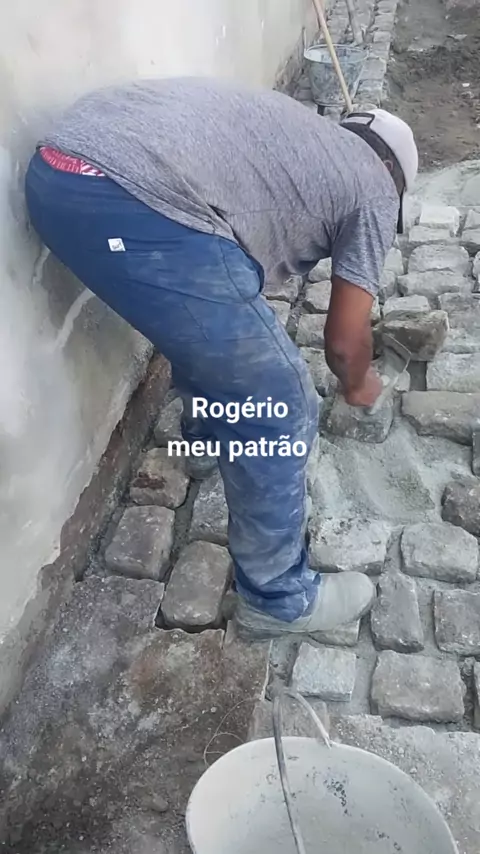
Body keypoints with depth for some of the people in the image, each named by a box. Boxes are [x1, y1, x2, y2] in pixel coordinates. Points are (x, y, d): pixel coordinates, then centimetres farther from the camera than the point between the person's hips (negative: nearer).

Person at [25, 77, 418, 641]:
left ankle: (210, 435, 58)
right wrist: (357, 385, 38)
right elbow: (345, 340, 16)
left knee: (209, 319, 34)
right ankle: (277, 597, 23)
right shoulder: (375, 187, 15)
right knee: (280, 410, 5)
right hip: (139, 203, -10)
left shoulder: (302, 136, 35)